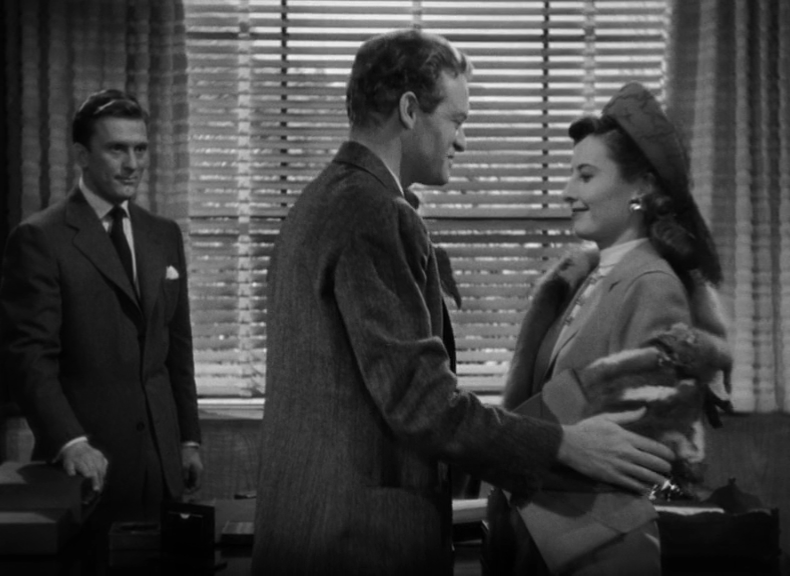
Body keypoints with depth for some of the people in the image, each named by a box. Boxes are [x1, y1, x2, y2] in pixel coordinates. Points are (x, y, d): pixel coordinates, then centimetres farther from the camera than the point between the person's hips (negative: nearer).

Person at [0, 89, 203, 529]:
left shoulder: (165, 235, 13)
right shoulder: (41, 238, -6)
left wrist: (189, 440, 12)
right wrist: (69, 442, -21)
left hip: (162, 460, 5)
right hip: (89, 462, -5)